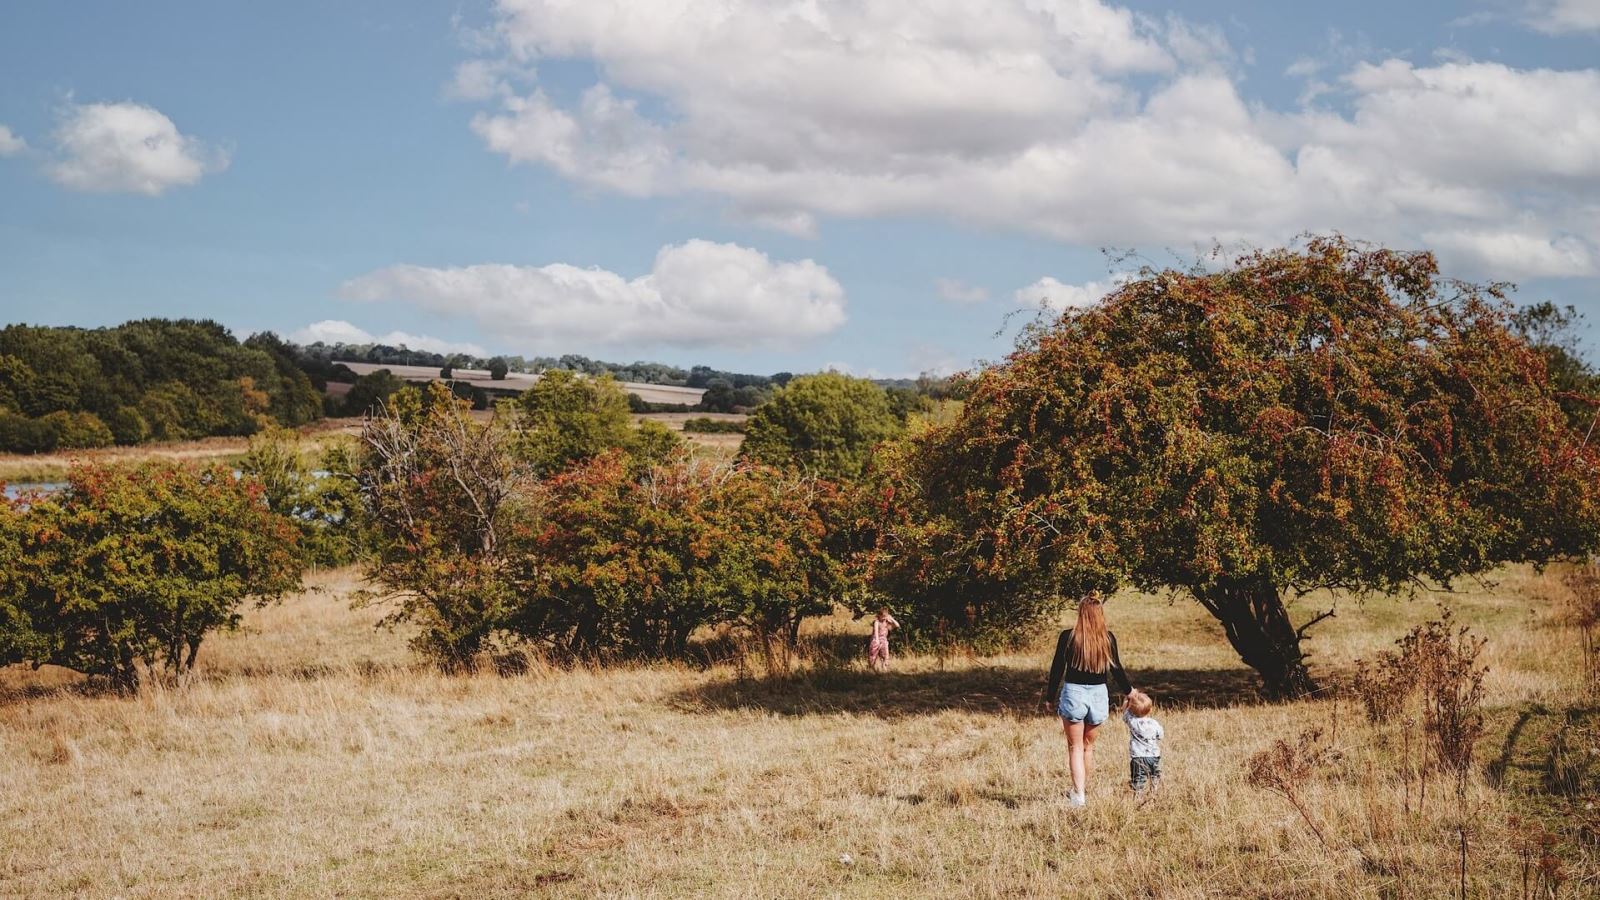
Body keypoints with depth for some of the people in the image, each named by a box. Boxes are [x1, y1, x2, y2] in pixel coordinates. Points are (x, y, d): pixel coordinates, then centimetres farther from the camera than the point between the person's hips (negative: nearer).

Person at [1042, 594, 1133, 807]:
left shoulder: (1068, 637, -10)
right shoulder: (1108, 638, -3)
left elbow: (1057, 669, -5)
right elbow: (1116, 669, 7)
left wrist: (1050, 698, 7)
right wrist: (1129, 690, 24)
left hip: (1073, 694, -3)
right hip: (1099, 695, 3)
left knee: (1075, 747, 5)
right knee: (1088, 746, 18)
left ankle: (1078, 795, -5)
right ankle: (1085, 791, 28)